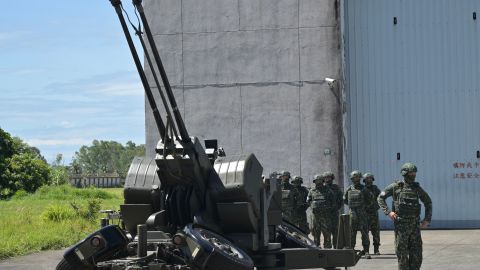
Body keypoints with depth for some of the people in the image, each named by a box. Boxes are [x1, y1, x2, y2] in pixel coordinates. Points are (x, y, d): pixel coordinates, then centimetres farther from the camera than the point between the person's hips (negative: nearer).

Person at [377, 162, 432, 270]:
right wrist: (388, 212, -8)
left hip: (415, 224, 3)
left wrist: (427, 219, 10)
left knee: (416, 253, 2)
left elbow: (428, 202, 19)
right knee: (402, 253, 0)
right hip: (401, 224, -3)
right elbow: (380, 197, 4)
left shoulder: (417, 188, 8)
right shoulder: (396, 186, -1)